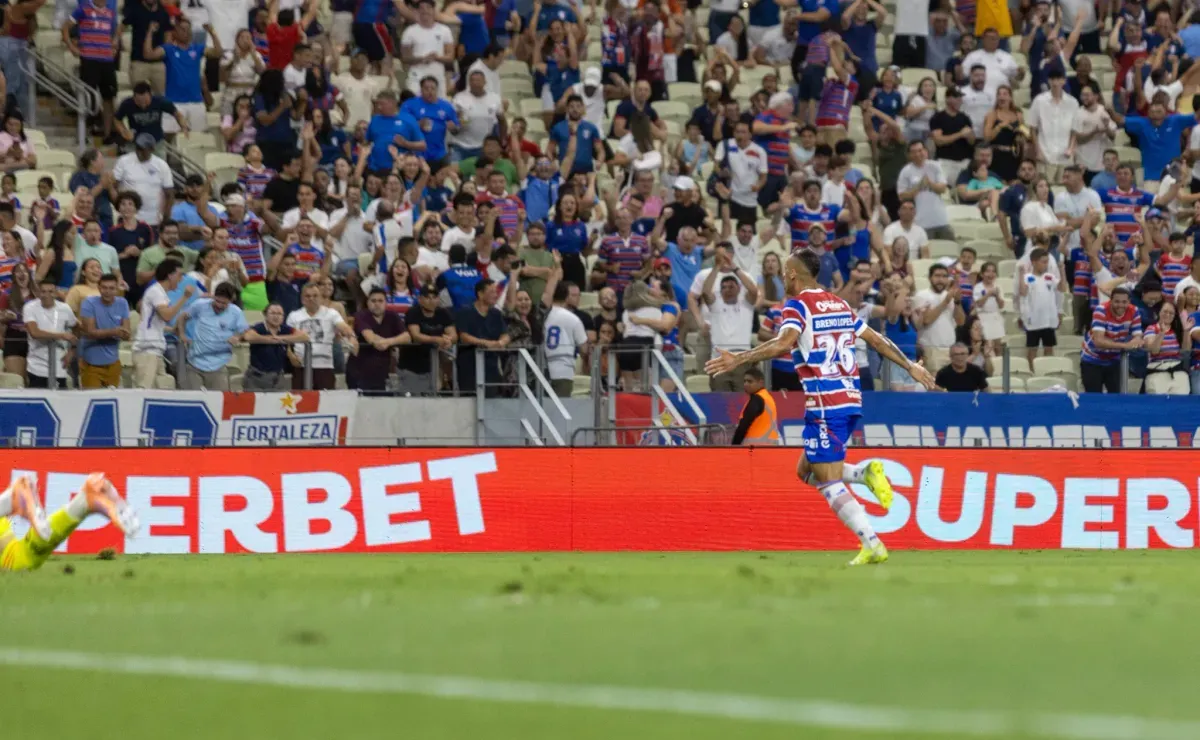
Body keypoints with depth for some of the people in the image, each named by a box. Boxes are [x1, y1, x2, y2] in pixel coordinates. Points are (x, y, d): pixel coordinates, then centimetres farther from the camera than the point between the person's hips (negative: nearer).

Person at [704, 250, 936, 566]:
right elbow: (877, 340, 19)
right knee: (807, 470, 19)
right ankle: (867, 471, -1)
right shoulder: (840, 305, 17)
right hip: (851, 400, 8)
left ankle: (872, 545, -14)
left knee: (829, 482, -5)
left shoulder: (798, 305, -5)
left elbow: (783, 343, -23)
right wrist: (910, 367, 28)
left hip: (825, 404, -8)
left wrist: (738, 360, -22)